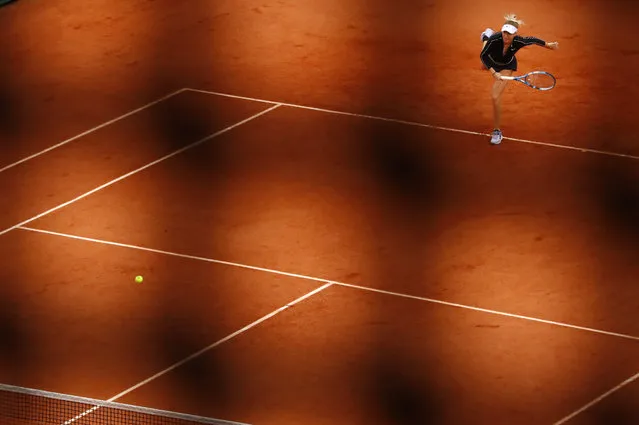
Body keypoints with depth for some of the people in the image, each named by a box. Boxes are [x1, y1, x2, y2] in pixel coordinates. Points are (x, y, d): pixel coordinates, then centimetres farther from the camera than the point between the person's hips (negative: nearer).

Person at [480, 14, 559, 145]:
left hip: (506, 66, -2)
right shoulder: (495, 39, -43)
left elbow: (533, 40, -18)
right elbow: (483, 56, -32)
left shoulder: (519, 41, -40)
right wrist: (493, 72, -45)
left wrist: (548, 45, -1)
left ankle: (497, 132, 2)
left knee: (496, 97, -13)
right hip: (491, 61, 2)